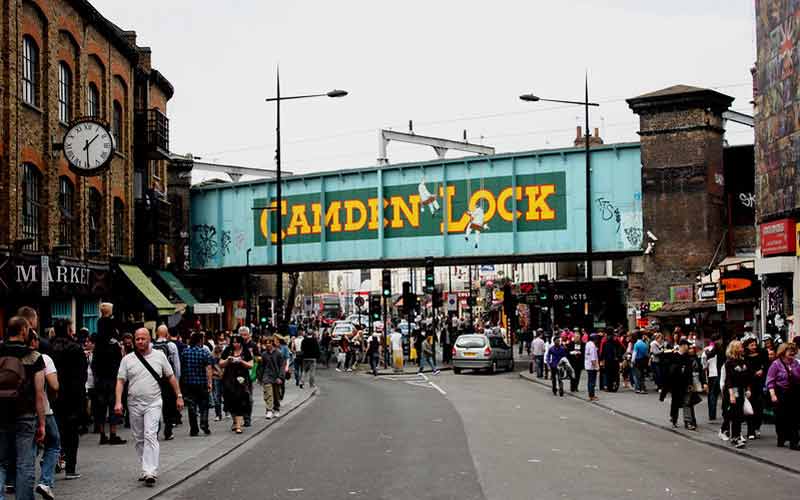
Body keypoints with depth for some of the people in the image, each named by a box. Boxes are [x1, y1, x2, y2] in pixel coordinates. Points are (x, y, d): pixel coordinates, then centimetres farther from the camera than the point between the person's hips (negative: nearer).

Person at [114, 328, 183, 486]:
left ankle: (150, 472, -20)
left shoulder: (159, 356, 3)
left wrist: (179, 396, 6)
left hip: (153, 403, -3)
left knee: (150, 436, -15)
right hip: (134, 404, 3)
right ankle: (146, 469, 24)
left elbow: (171, 377, 9)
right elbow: (120, 381, 1)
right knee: (139, 439, 11)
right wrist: (118, 401, -10)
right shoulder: (127, 359, 4)